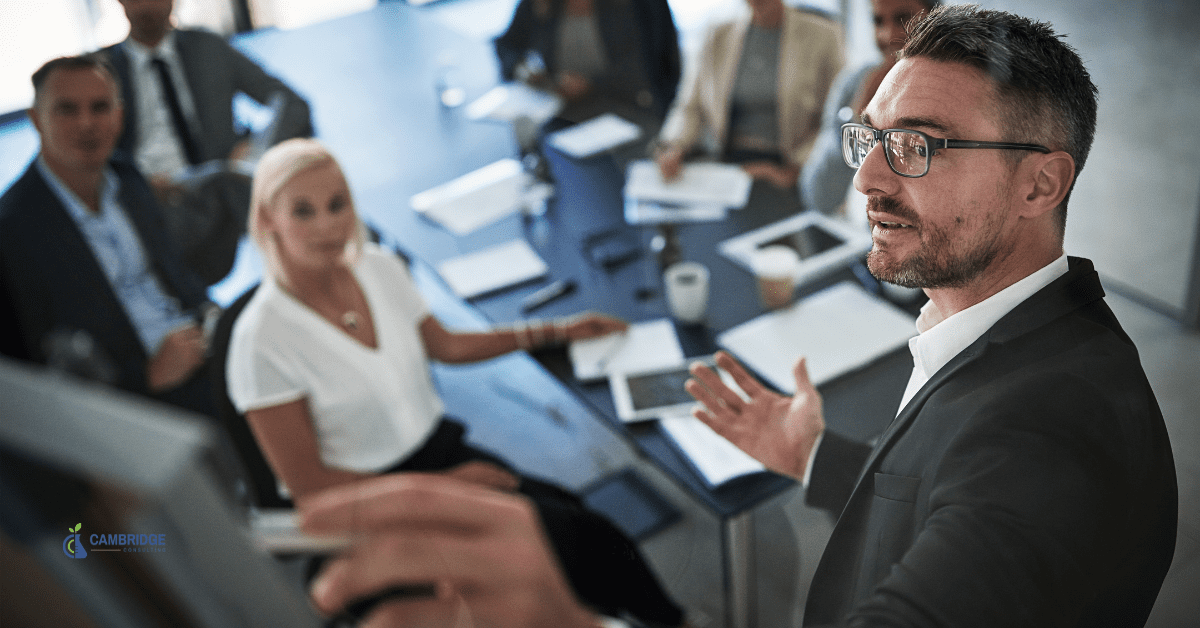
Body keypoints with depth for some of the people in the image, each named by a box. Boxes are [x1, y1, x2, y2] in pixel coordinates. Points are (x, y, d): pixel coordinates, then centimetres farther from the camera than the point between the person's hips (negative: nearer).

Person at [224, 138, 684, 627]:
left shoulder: (379, 266, -3)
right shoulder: (261, 341, -19)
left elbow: (445, 345, 15)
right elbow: (308, 486, -14)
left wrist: (557, 331, 12)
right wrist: (442, 485, -14)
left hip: (442, 444, 5)